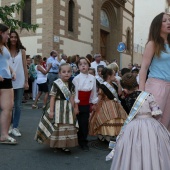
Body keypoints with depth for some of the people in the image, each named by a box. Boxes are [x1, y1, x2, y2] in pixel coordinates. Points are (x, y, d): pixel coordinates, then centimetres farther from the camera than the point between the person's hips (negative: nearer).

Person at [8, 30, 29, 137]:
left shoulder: (22, 51, 2)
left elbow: (25, 67, 3)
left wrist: (26, 81, 0)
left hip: (20, 81, 0)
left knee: (18, 105, 3)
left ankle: (15, 127, 11)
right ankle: (9, 126, 22)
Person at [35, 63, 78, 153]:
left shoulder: (71, 85, 4)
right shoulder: (56, 84, -11)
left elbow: (71, 98, 8)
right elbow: (52, 98, -10)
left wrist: (73, 110, 7)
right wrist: (51, 110, -13)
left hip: (67, 108, 5)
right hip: (57, 108, -5)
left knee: (67, 126, 8)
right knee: (57, 126, 0)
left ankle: (64, 145, 20)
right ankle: (56, 143, 16)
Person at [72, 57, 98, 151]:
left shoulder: (92, 78, 0)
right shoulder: (76, 78, -9)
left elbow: (93, 92, 7)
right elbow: (75, 93, -11)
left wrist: (94, 103, 9)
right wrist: (76, 106, -12)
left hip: (87, 104, 3)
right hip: (78, 104, -3)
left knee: (85, 124, 7)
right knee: (79, 124, 5)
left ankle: (83, 142, 21)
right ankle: (81, 142, 21)